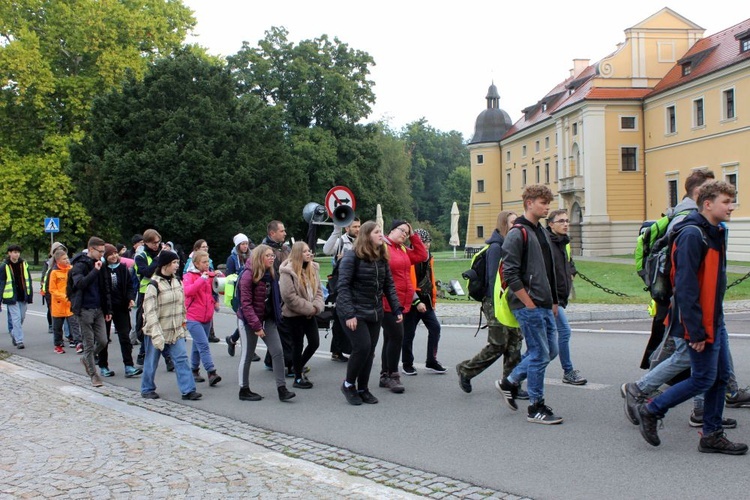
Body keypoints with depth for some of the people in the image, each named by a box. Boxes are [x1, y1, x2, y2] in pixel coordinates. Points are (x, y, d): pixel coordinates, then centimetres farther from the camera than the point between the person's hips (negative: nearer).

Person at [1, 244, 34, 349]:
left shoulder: (24, 264, 7)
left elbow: (28, 280, 11)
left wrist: (30, 295, 6)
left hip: (22, 296, 4)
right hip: (11, 297, -4)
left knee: (22, 317, 12)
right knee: (16, 318, -7)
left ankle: (14, 334, 36)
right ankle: (19, 341, -4)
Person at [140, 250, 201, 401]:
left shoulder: (176, 281, 6)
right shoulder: (154, 284, -15)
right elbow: (150, 312, -19)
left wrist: (183, 323, 15)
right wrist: (157, 335, -23)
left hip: (175, 331, 6)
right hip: (157, 332, -6)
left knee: (181, 359, -2)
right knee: (152, 362, 8)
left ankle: (188, 390, -1)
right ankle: (147, 389, 24)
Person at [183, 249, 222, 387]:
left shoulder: (211, 275, 9)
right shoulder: (189, 276, -5)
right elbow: (187, 291, -25)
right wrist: (202, 279, -27)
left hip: (207, 317, 6)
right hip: (193, 317, -6)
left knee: (198, 345, 15)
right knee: (204, 345, -16)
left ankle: (194, 371, 26)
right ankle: (211, 373, -21)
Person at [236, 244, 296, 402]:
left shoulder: (271, 274, 3)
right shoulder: (248, 275, -17)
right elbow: (246, 303, -20)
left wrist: (277, 315, 5)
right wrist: (256, 326, -22)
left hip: (267, 318, 6)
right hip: (249, 320, -6)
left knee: (277, 351, -3)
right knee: (247, 354, 5)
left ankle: (282, 389, -1)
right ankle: (244, 390, 18)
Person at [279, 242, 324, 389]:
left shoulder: (313, 268, 5)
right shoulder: (288, 271, -16)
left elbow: (318, 290, 7)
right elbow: (289, 296, -21)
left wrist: (316, 307, -12)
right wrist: (309, 308, -18)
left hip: (309, 313, 6)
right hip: (294, 314, -6)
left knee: (314, 343, 6)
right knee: (298, 345, 3)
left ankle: (299, 368, 30)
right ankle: (298, 378, 18)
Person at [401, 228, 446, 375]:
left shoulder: (428, 257, 11)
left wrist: (433, 299, 16)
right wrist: (417, 302, -19)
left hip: (425, 301, 7)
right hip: (412, 303, -7)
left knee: (435, 328, 0)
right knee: (409, 334, 3)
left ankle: (431, 362, 9)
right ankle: (407, 365, 16)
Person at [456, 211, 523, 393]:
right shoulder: (496, 247, -13)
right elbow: (493, 277, -17)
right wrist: (497, 306, -19)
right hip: (496, 303, -8)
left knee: (515, 341, 7)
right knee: (498, 346, -3)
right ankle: (465, 370, 14)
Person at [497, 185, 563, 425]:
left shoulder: (542, 232, 16)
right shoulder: (517, 234, -12)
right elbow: (510, 274, -18)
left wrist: (553, 302, 17)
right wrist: (530, 304, -17)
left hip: (545, 306, 9)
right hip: (527, 306, -9)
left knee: (550, 350, 13)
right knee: (539, 354, -3)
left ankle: (510, 382, 26)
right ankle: (536, 408, 9)